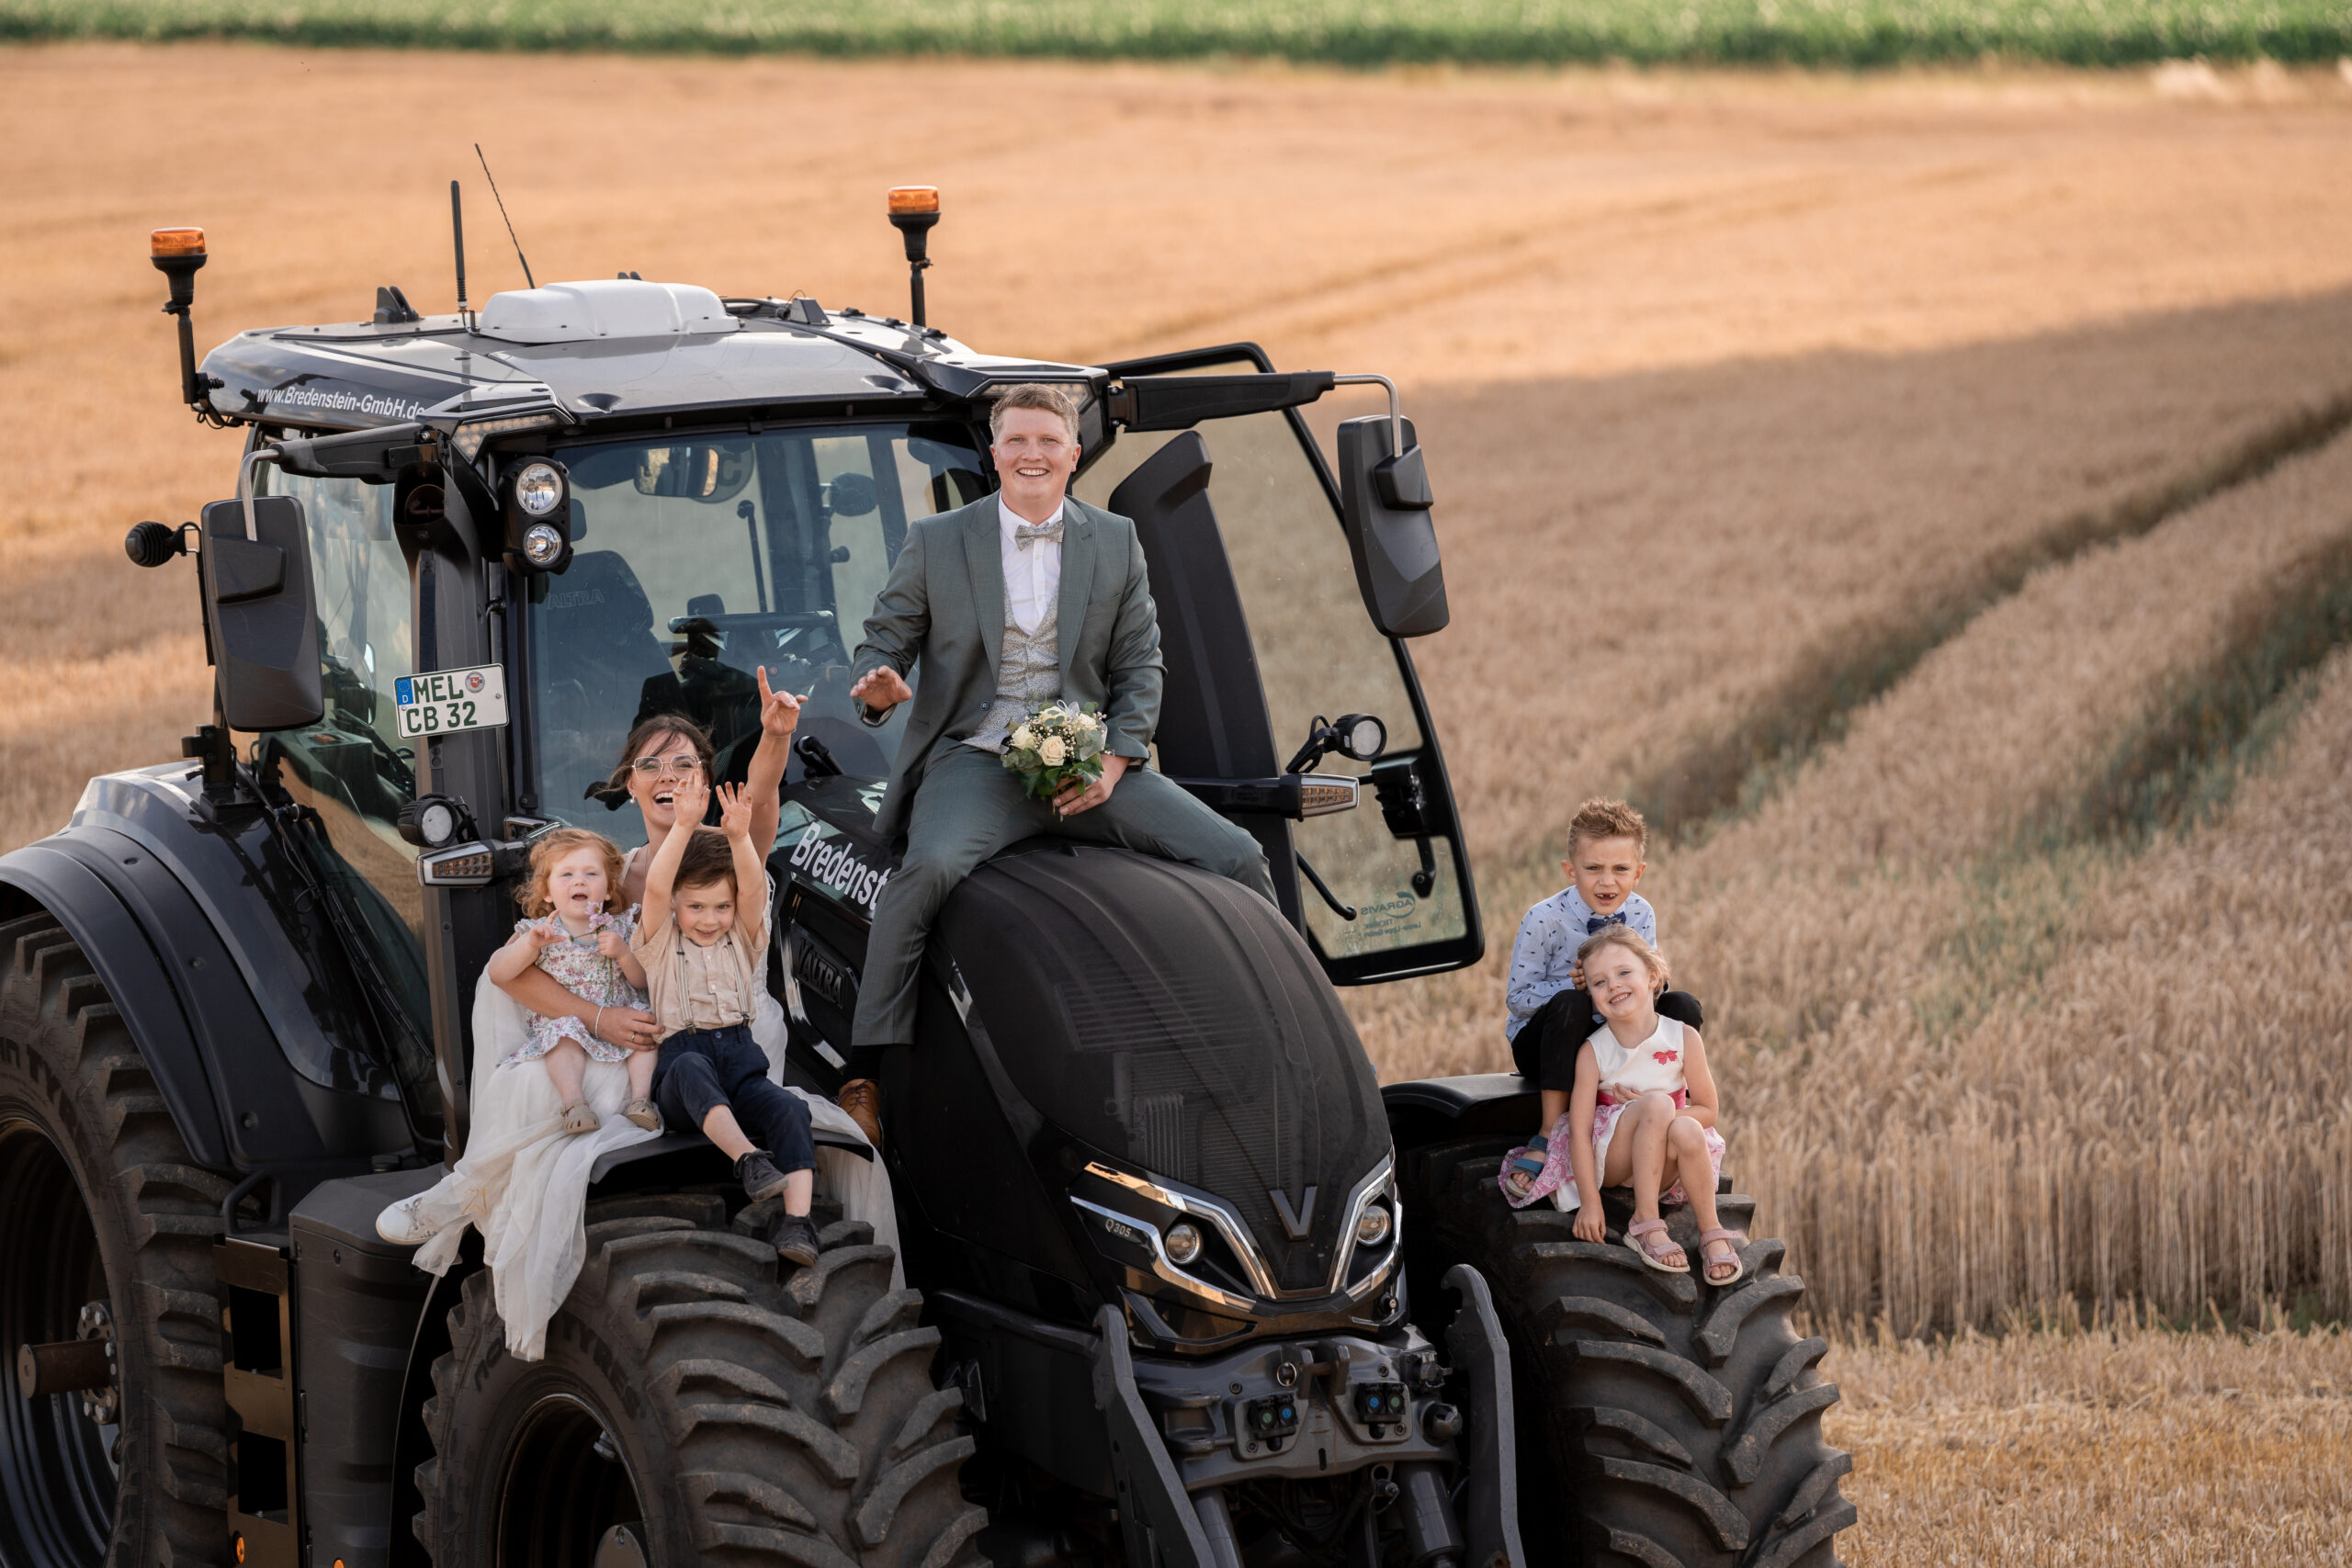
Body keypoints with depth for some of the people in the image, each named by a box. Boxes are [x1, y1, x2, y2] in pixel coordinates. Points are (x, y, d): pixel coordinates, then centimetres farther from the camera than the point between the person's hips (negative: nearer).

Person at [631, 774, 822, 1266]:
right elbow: (655, 889, -7)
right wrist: (683, 826, -20)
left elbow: (753, 890, -2)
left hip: (739, 1055, 3)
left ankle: (797, 1219, -43)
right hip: (680, 1056, -3)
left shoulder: (742, 941, 17)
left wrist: (739, 837, -21)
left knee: (788, 1109, -29)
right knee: (691, 1069, -40)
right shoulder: (661, 944, 11)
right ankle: (748, 1158, -59)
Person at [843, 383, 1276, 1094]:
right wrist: (878, 687, -18)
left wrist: (1114, 761, -6)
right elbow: (883, 643, 9)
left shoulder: (1115, 541, 12)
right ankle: (868, 1069, -30)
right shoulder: (935, 543, 6)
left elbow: (1139, 664, 11)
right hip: (975, 761, -3)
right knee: (930, 868, -36)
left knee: (1236, 857, -12)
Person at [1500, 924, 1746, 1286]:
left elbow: (1708, 1112, 1)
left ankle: (1711, 1233, -21)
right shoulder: (1593, 1052, -9)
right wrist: (1590, 1203, -23)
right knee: (1658, 1102, -31)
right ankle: (1645, 1224, -30)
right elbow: (1579, 1130, -14)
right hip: (1606, 1163, -1)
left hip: (1663, 1171, 1)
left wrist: (1657, 1114, -16)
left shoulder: (1683, 1038, -5)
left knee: (1686, 1131, -35)